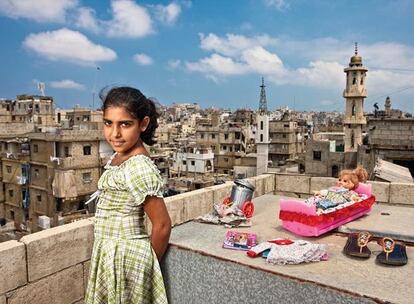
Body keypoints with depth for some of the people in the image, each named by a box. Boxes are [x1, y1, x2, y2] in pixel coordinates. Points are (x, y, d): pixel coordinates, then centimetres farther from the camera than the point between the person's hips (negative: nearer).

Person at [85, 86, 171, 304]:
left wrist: (149, 264, -5)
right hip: (108, 252, 8)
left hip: (126, 256, -8)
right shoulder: (118, 157, 3)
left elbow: (162, 225, -20)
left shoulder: (138, 167, -24)